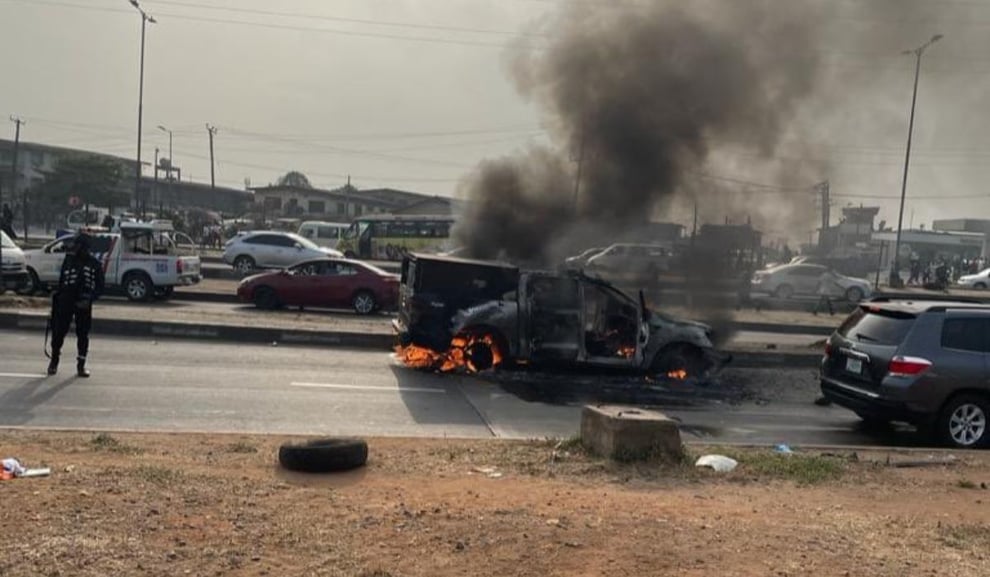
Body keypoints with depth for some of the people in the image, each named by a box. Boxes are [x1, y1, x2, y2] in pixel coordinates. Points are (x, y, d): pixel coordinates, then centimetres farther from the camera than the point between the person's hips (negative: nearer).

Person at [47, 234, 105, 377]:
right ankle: (54, 361, 19)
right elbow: (61, 281, 14)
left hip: (83, 304, -1)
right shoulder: (68, 260, 8)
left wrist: (89, 299, -15)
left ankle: (81, 365, 11)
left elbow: (99, 287, -1)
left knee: (83, 334, 3)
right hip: (66, 302, 2)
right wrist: (56, 297, 7)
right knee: (59, 331, 1)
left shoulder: (95, 264, 0)